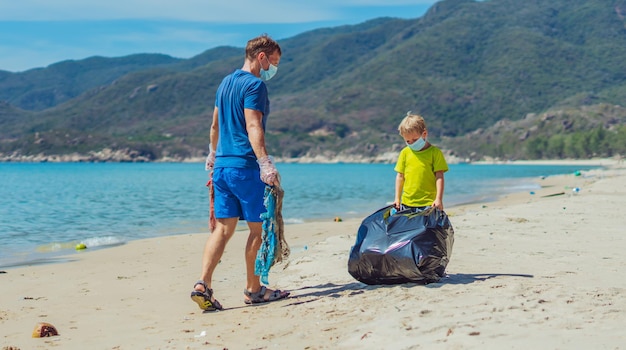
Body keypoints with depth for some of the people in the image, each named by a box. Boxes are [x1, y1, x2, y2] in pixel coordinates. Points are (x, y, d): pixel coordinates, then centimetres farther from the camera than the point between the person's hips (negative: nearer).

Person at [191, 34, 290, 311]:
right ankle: (253, 289, 13)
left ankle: (202, 285, -4)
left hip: (222, 165, 8)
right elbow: (253, 127, -20)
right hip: (246, 166, -8)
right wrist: (266, 165, -25)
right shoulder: (255, 85, -10)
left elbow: (215, 126, 23)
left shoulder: (225, 83, 17)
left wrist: (212, 160, 31)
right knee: (259, 227, 5)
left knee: (223, 228, 7)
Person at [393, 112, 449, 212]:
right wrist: (397, 198, 9)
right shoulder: (405, 153, 7)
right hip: (407, 203, 4)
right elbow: (400, 176, 11)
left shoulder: (435, 152, -3)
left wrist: (438, 199, -13)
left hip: (428, 203, -3)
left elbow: (439, 177, -6)